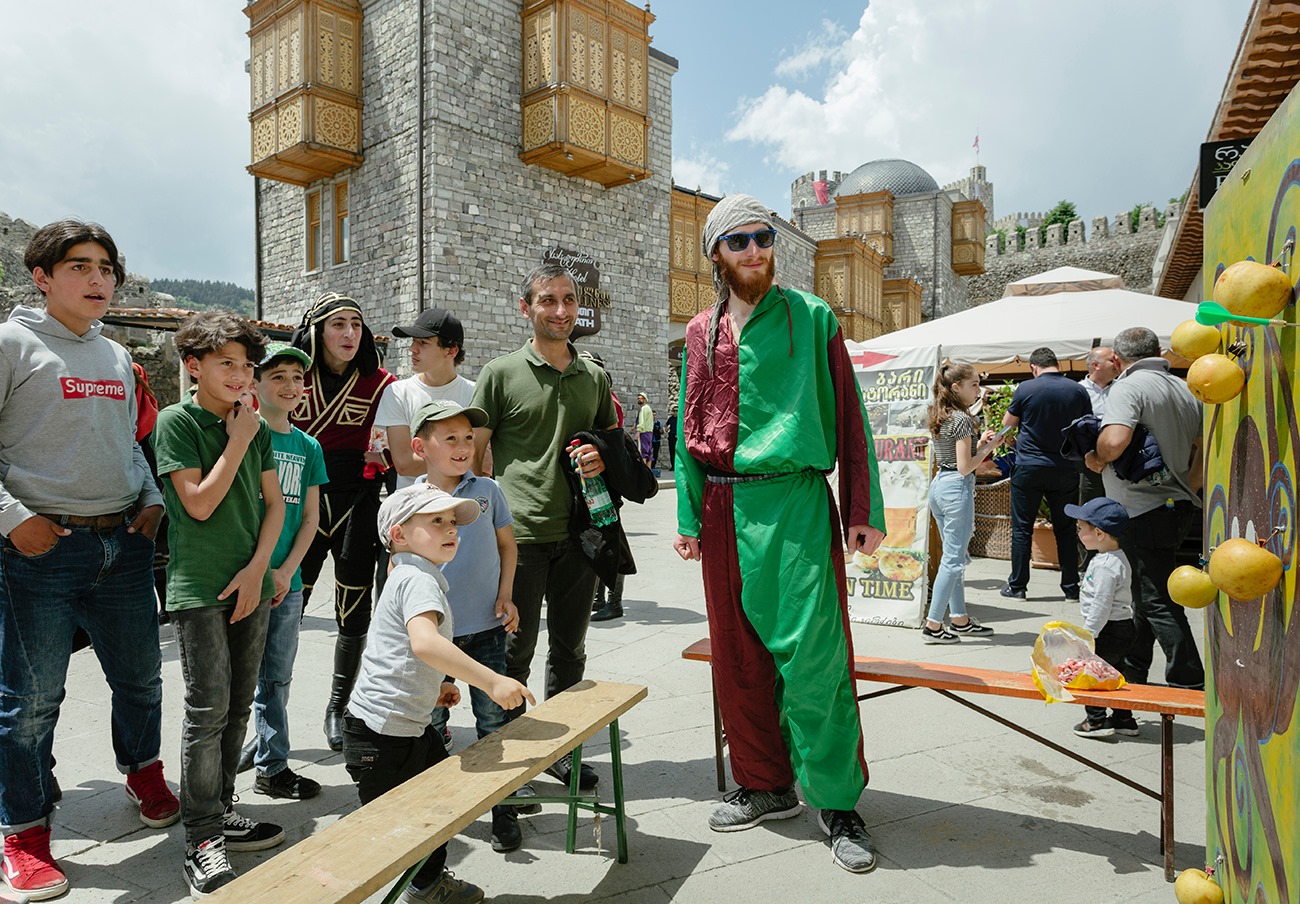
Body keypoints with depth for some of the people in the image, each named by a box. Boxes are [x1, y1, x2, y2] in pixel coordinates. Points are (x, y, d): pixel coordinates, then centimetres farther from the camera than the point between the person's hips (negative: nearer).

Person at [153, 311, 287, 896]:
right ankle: (202, 839, 4)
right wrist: (238, 443, -9)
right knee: (208, 709, -6)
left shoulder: (257, 427, 11)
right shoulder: (176, 421, -4)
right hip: (199, 588, -5)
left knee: (238, 706, 11)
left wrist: (257, 568, -2)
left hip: (250, 584, 5)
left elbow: (274, 503, 9)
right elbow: (199, 503, -13)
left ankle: (220, 811, 25)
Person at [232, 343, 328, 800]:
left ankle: (271, 766, 25)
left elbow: (310, 516, 9)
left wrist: (286, 571, -2)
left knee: (277, 678, 13)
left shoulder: (308, 446, 9)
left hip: (287, 580, 5)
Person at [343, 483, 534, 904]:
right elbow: (424, 642, -42)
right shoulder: (417, 580, -22)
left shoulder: (414, 577, 11)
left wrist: (434, 686, 15)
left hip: (413, 725, 10)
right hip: (380, 732, -10)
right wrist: (491, 681, -43)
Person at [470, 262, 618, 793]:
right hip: (520, 533, -4)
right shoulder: (501, 373, -1)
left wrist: (602, 459, -4)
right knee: (514, 650, 5)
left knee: (569, 649, 14)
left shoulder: (595, 377, 10)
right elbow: (474, 454, 1)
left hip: (578, 532, 4)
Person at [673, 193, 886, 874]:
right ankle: (765, 784, 27)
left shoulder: (810, 318, 3)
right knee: (737, 654, 10)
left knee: (812, 654, -5)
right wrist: (689, 516, 8)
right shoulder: (702, 332, 14)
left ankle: (835, 800, 12)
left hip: (795, 499, -4)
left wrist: (862, 509, -5)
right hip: (724, 504, 4)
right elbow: (692, 428, 14)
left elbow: (847, 413, 1)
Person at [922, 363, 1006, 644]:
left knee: (954, 557, 15)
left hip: (938, 484, 9)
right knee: (953, 560, -3)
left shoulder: (939, 417, 12)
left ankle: (960, 620, 23)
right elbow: (965, 467, -17)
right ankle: (933, 626, -1)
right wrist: (988, 448, -5)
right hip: (957, 488, -9)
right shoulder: (962, 419, -14)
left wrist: (978, 442, 12)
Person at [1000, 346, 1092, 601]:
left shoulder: (1025, 389, -8)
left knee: (1022, 529, 6)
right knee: (1065, 529, 12)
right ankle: (1071, 587, 17)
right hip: (1066, 470, 2)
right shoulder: (1078, 390, -2)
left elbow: (1007, 423, 4)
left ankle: (1017, 586, 10)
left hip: (1029, 468, -2)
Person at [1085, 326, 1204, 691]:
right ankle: (1132, 675, 31)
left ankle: (1190, 685, 2)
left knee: (1157, 602, -2)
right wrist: (1186, 490, 19)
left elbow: (1115, 441, -31)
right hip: (1178, 506, 9)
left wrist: (1096, 458, -11)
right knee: (1145, 595, 19)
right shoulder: (1186, 390, 12)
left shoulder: (1127, 388, -14)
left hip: (1145, 511, -9)